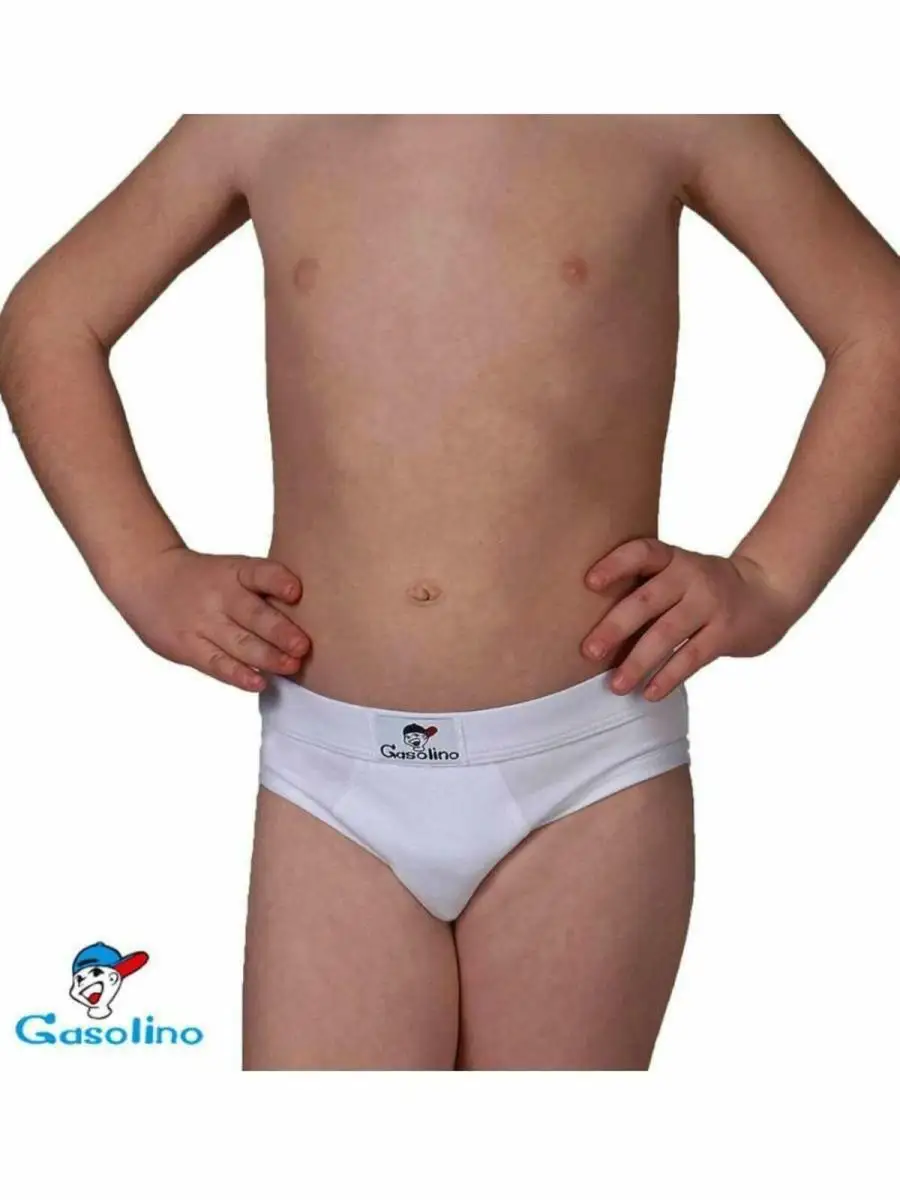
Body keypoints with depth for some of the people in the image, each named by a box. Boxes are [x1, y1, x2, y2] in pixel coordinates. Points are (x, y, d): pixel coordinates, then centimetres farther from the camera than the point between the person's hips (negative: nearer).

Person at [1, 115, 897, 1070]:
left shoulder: (664, 123, 2)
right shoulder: (267, 124, 6)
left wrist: (767, 580, -3)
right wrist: (147, 572, 4)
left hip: (589, 768, -1)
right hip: (330, 775, 2)